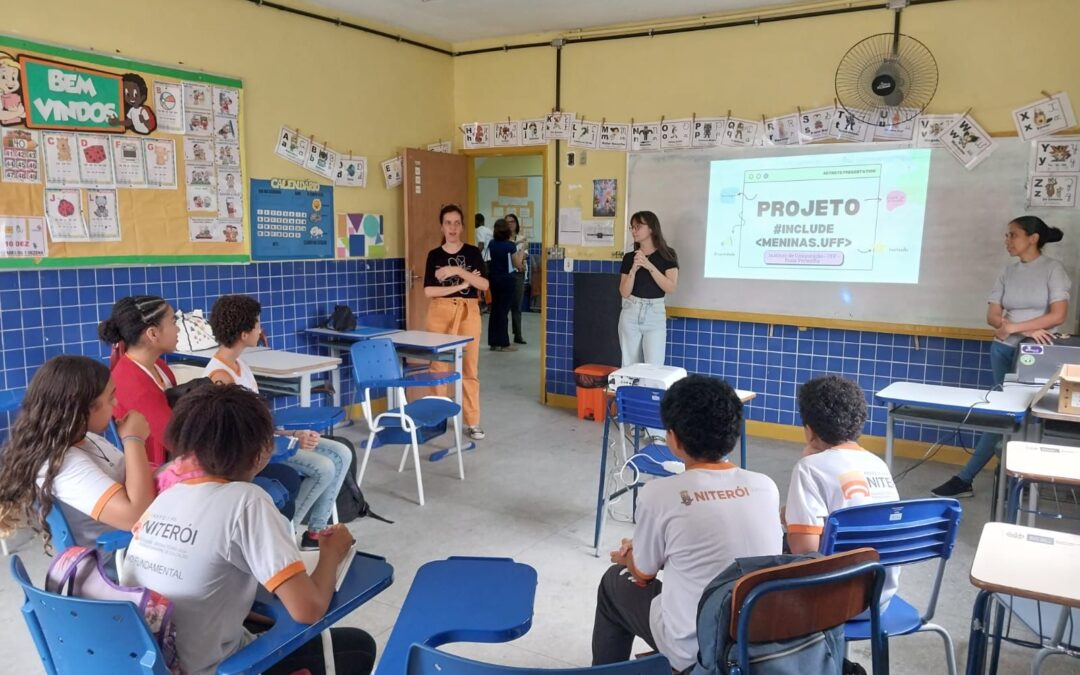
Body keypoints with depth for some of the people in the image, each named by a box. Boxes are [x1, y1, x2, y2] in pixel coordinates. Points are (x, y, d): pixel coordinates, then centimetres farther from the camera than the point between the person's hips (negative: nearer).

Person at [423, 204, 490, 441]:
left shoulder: (472, 252, 5)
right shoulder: (434, 255, 5)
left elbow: (484, 285, -7)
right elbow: (428, 291, -4)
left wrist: (458, 271, -15)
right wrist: (462, 284, -9)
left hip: (468, 312, 0)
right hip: (440, 312, 1)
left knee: (469, 368, 1)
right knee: (439, 366, 2)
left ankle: (473, 422, 9)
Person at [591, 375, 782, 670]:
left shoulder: (659, 493, -19)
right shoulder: (766, 487, -5)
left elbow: (643, 575, -2)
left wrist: (630, 558, 22)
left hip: (694, 650, -4)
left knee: (615, 582, 22)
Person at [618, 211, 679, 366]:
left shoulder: (667, 255, -1)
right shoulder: (629, 257, 5)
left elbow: (670, 287, -11)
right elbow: (624, 293, 0)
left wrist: (649, 266, -17)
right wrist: (634, 269, -14)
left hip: (655, 314, -2)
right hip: (630, 313, 3)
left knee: (654, 367, -6)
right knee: (629, 365, 6)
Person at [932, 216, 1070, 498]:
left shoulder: (1053, 268, -3)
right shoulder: (1007, 273, 9)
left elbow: (1058, 315, -13)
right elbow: (993, 317, 2)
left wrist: (1014, 326, -17)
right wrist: (1027, 329, -14)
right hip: (1004, 349, 3)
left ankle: (965, 479, 2)